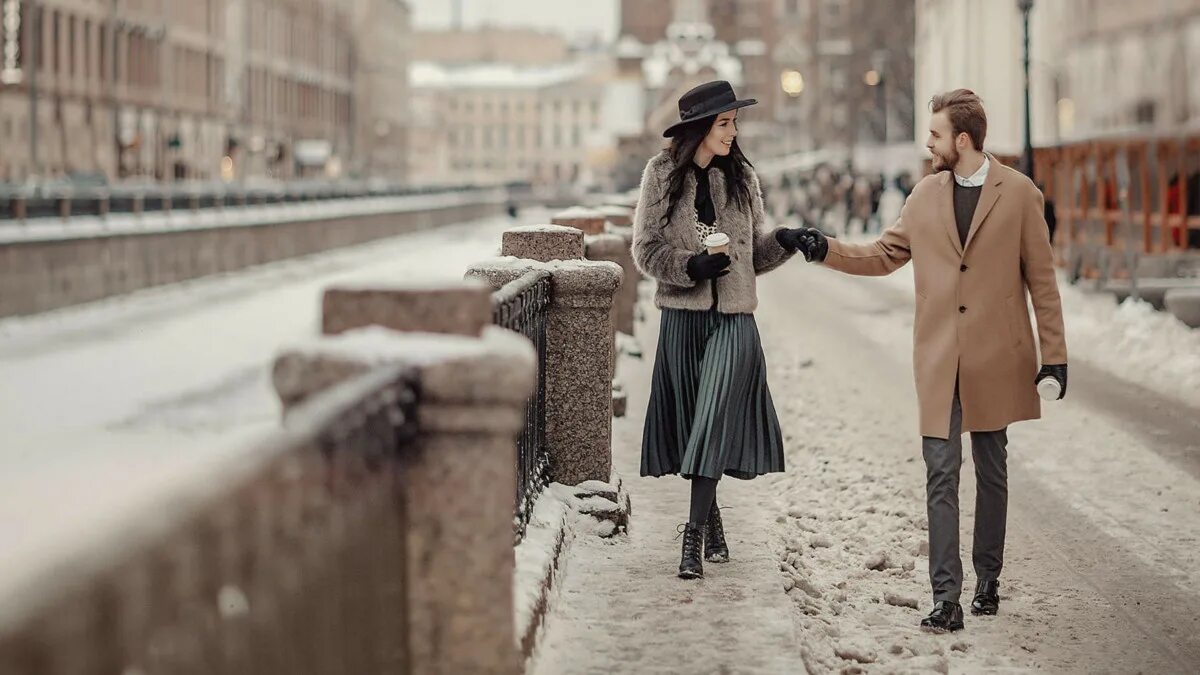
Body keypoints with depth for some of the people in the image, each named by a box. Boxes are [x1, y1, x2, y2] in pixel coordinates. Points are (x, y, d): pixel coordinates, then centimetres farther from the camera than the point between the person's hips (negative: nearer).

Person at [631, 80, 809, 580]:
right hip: (683, 314, 0)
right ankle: (711, 520, 24)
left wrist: (782, 242, -6)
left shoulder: (741, 177, 8)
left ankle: (695, 532, -13)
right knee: (689, 420, 6)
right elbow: (646, 249, 0)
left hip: (733, 318, 0)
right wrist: (692, 265, -16)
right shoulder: (662, 173, 0)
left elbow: (754, 251, 14)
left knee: (715, 421, -12)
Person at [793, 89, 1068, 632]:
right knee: (941, 476, -5)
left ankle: (987, 582, 25)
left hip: (996, 358, -2)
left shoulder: (1019, 194, -2)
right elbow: (884, 255, 16)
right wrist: (828, 250, 2)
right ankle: (946, 599, -7)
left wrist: (1054, 352, -3)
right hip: (939, 361, 2)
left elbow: (1041, 277, 0)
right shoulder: (926, 194, 8)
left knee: (992, 474, 11)